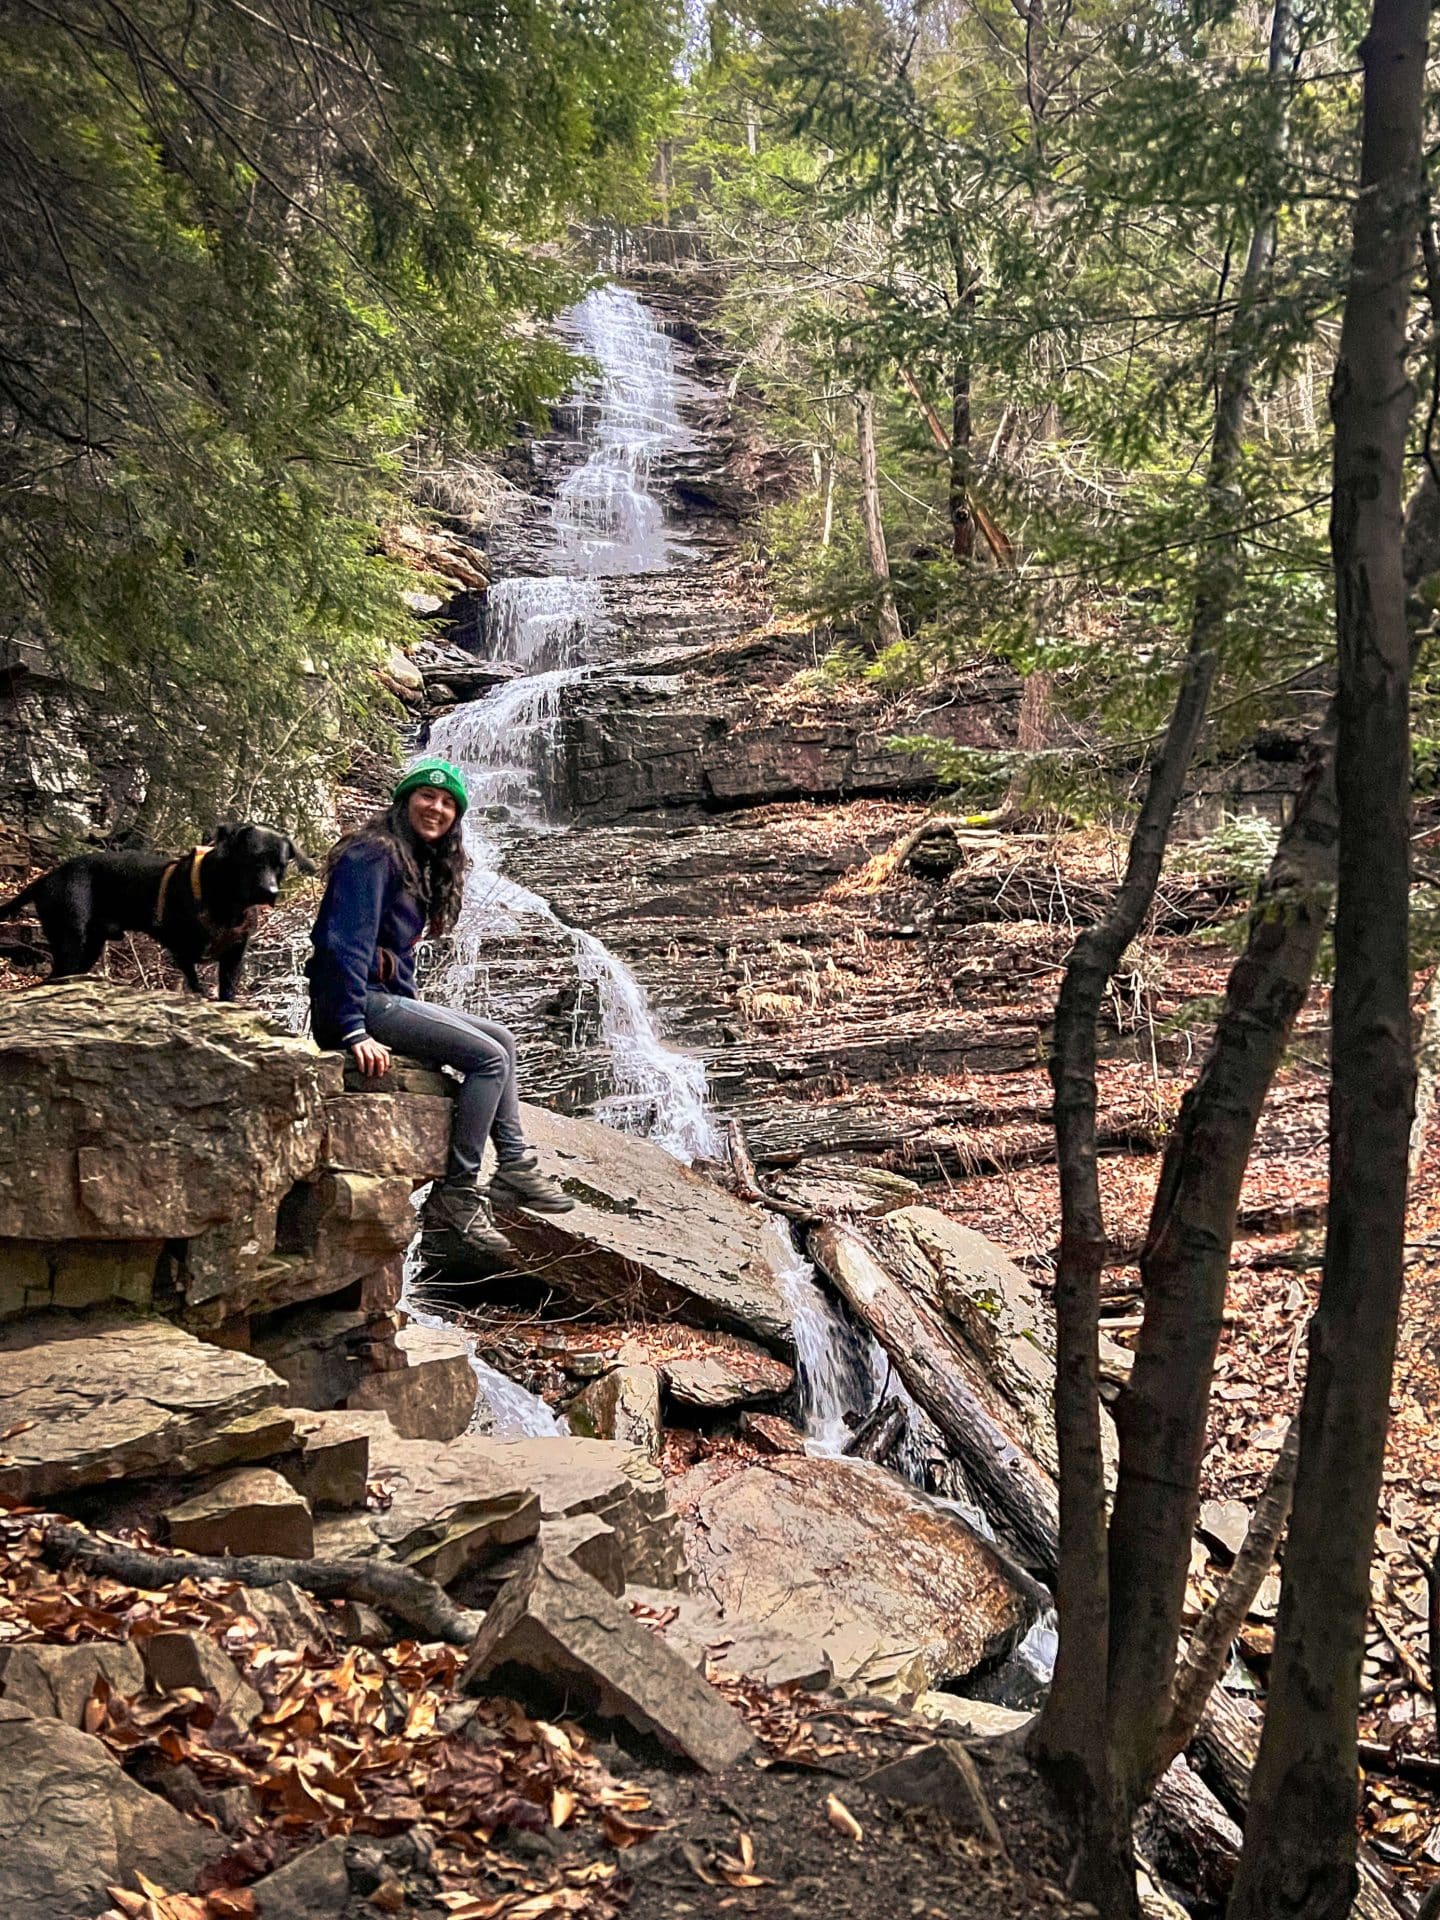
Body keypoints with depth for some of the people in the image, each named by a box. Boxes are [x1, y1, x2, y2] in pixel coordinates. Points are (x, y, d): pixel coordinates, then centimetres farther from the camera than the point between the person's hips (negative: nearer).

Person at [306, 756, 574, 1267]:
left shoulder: (419, 863, 20)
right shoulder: (374, 854, -11)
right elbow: (344, 943, -22)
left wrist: (415, 1014, 17)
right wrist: (355, 1032, -29)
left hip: (388, 997, 10)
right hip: (358, 1000, -10)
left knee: (501, 1038, 10)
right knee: (489, 1056, -16)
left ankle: (514, 1164, 5)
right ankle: (456, 1195, -15)